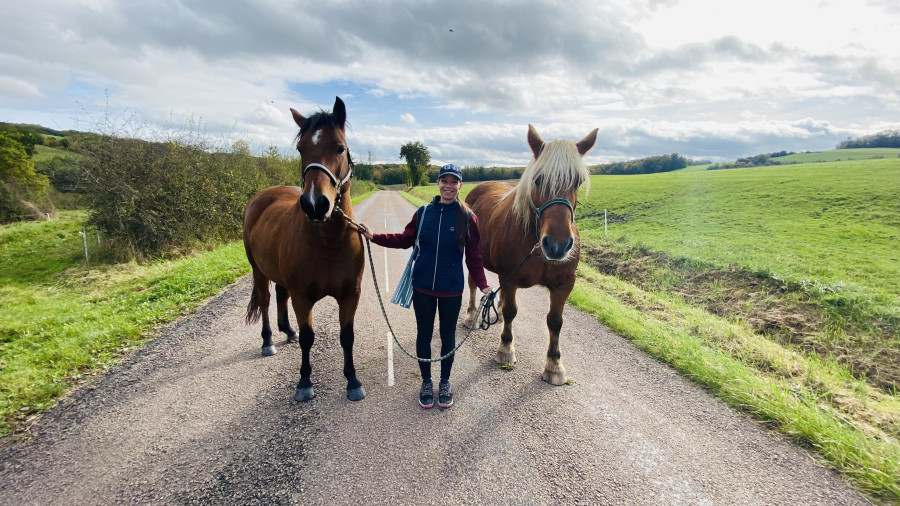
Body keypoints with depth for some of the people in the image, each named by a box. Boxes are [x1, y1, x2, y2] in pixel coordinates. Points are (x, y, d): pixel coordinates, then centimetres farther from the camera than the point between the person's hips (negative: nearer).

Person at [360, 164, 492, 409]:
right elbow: (405, 239, 7)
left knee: (447, 335, 14)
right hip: (423, 287, 2)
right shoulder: (424, 213, -2)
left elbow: (474, 255, -6)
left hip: (451, 289, -2)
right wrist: (374, 237, -1)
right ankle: (426, 382, 34)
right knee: (424, 334, 14)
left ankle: (445, 383, 36)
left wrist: (482, 284, -15)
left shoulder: (467, 217, -8)